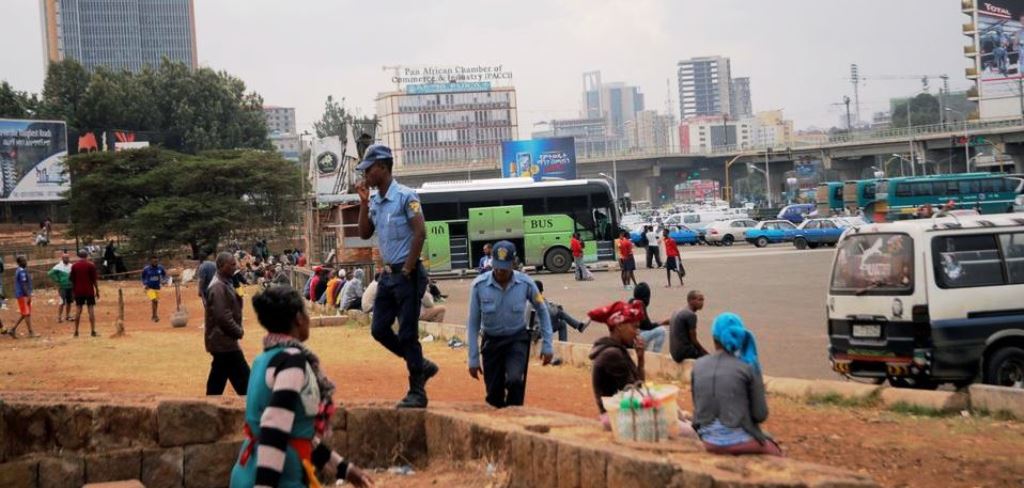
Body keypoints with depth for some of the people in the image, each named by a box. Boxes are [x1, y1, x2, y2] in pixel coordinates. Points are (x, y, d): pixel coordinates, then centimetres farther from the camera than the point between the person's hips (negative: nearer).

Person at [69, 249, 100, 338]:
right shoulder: (91, 265, -5)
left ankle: (76, 331, 7)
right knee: (91, 310, -2)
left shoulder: (74, 266, 4)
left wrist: (73, 291, 16)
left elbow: (72, 280, 7)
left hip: (78, 291, 3)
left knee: (78, 310, 7)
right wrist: (97, 291, 1)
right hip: (89, 291, -3)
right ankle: (93, 331, -5)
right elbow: (95, 279, -6)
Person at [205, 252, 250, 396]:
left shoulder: (225, 283, 14)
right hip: (224, 341, -10)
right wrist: (239, 331, -12)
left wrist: (237, 330, 9)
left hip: (221, 341, 10)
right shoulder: (218, 287, -18)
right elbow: (223, 317, -23)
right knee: (243, 378, -6)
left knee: (216, 382, 13)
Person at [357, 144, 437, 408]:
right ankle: (422, 366, 23)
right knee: (379, 329, 9)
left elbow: (420, 233, -18)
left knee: (407, 334, -6)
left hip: (407, 274, -8)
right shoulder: (374, 202, 11)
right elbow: (364, 234, 13)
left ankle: (417, 392, 3)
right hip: (388, 274, 9)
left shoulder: (405, 196, -13)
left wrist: (407, 270, -17)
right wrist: (363, 202, 3)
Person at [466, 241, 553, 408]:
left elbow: (542, 311, 3)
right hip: (491, 341, 1)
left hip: (517, 339, -1)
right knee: (494, 395, 3)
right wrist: (473, 359, -5)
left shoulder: (525, 283, -14)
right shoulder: (479, 285, -15)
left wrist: (547, 345, 1)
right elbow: (473, 323, -6)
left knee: (515, 380, -26)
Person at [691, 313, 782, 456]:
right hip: (738, 440, -4)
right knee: (776, 454, 28)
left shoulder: (698, 366, -1)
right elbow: (760, 415, -8)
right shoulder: (749, 367, -12)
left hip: (710, 441, 4)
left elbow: (698, 407, 7)